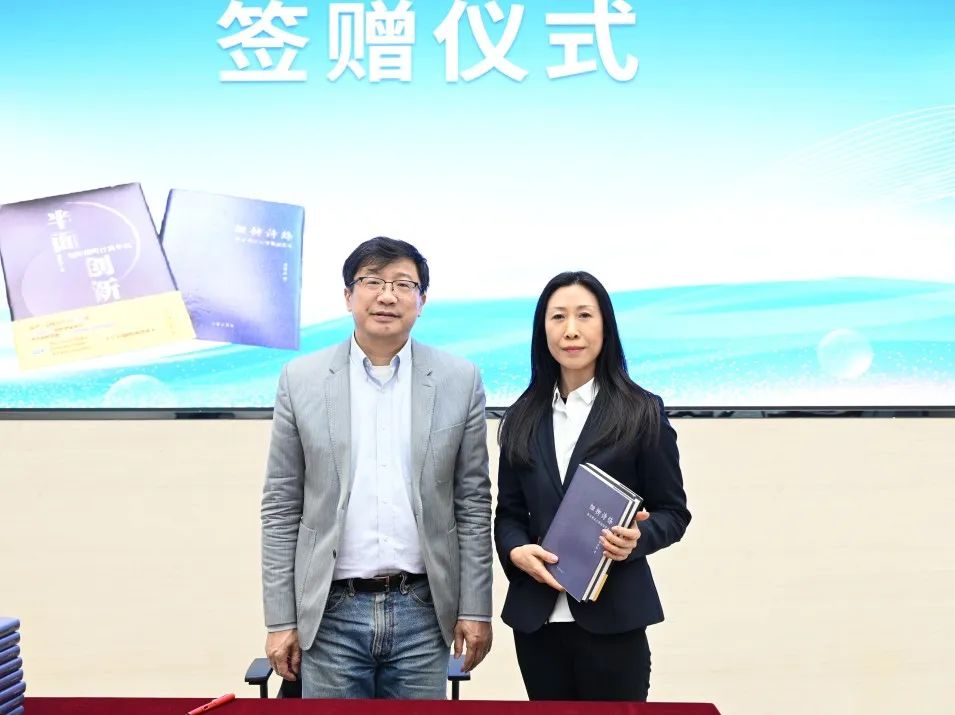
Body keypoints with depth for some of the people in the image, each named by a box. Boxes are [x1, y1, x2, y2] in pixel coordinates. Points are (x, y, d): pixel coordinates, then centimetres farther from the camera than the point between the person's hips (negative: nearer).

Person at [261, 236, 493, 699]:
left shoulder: (460, 380, 0)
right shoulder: (301, 380, 0)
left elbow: (473, 502, 3)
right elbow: (281, 508, 2)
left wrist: (475, 608, 1)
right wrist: (281, 619, 0)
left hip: (422, 610, 0)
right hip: (331, 612, 0)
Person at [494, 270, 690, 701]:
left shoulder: (642, 412, -1)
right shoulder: (523, 417, 9)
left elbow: (673, 512, 0)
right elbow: (508, 512, 11)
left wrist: (638, 538, -20)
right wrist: (515, 550, -10)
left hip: (612, 616, -3)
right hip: (536, 616, 3)